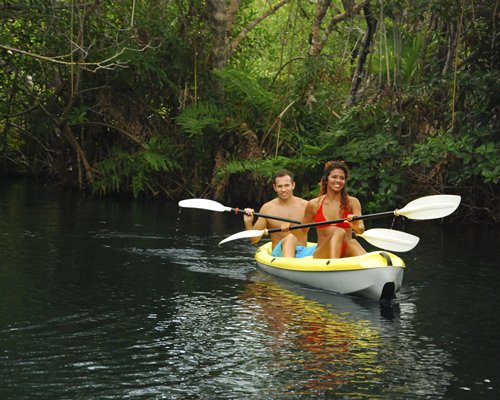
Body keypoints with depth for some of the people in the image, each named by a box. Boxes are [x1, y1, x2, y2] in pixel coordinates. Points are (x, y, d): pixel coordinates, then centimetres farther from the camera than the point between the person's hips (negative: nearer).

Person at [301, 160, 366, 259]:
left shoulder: (352, 202, 7)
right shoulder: (314, 204, 9)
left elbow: (361, 230, -6)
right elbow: (302, 232, 21)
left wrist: (356, 226, -28)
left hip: (345, 254, 1)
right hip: (322, 255, -1)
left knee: (353, 243, -34)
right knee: (339, 232, -31)